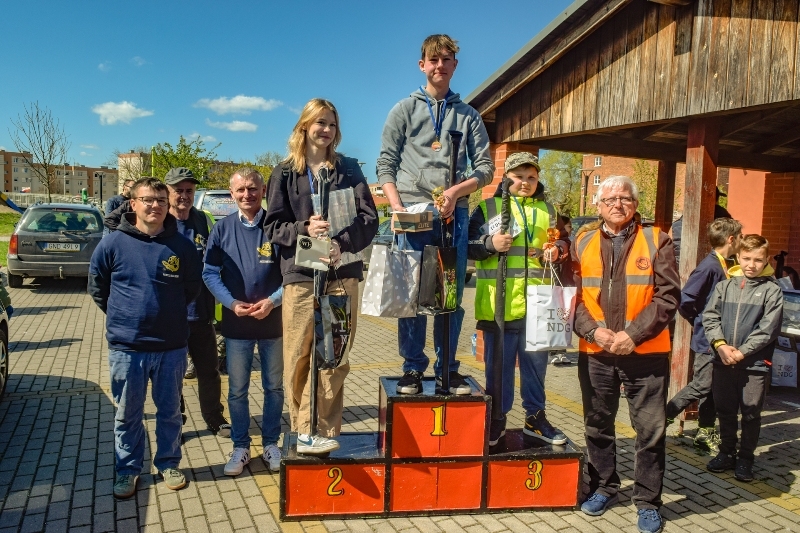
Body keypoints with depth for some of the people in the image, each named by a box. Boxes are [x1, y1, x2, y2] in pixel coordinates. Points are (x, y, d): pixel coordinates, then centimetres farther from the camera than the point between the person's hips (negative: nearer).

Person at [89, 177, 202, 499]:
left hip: (172, 346, 1)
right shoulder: (113, 244, -6)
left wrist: (169, 312, 10)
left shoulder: (181, 246, -3)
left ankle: (168, 464, 31)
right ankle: (128, 470, 28)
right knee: (128, 414, 12)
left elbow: (192, 287, 10)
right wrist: (122, 315, 8)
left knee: (170, 410, 14)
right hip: (126, 347, -1)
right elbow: (97, 287, 7)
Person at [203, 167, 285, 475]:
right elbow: (210, 273, 2)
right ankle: (240, 447, 24)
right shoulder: (223, 229, 1)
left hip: (273, 320, -1)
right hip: (236, 322, 1)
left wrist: (273, 301, -16)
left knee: (274, 386, 11)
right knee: (237, 389, 9)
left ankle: (271, 443, 27)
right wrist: (231, 303, -12)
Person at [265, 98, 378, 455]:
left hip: (342, 274, 1)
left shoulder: (349, 169, 11)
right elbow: (273, 227, 5)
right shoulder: (284, 173, 10)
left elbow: (368, 218, 2)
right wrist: (304, 229, -14)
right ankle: (307, 430, 11)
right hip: (300, 275, 0)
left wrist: (342, 243, -15)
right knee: (298, 358, -1)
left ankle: (312, 431, 8)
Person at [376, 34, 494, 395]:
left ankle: (448, 369, 13)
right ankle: (413, 369, 10)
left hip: (454, 214, 2)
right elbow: (386, 164, 5)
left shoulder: (469, 116, 15)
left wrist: (456, 191, -10)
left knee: (452, 295, 4)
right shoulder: (404, 110, 11)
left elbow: (485, 168, 9)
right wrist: (397, 207, -10)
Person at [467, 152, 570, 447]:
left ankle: (535, 417, 27)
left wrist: (557, 249, 1)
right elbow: (467, 245, 1)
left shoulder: (547, 209, 15)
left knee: (536, 362, 13)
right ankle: (496, 418, 19)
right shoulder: (488, 207, 3)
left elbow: (564, 240, 23)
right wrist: (490, 244, -17)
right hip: (498, 304, -3)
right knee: (499, 364, 6)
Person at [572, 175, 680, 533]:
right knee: (597, 425, 14)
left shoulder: (656, 240, 1)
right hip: (595, 353, 2)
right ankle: (604, 488, 33)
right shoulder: (582, 242, 7)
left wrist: (633, 334, -15)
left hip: (646, 353, -2)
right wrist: (593, 330, -12)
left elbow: (668, 295, -5)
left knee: (651, 430, 4)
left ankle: (648, 501, 19)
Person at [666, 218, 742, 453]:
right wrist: (701, 323, -10)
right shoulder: (709, 266, -19)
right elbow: (684, 301, -23)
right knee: (700, 387, -3)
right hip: (707, 340, -9)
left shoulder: (721, 266, 9)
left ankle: (706, 432, 24)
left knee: (713, 388, 14)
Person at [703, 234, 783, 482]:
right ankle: (727, 453, 29)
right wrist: (720, 345, -13)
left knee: (751, 414, 5)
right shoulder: (724, 286, 6)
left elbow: (768, 328, -9)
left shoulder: (771, 290, -2)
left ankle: (745, 459, 21)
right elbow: (710, 317, 1)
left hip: (755, 363, -3)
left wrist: (741, 352, -14)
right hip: (723, 361, 3)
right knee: (725, 411, 13)